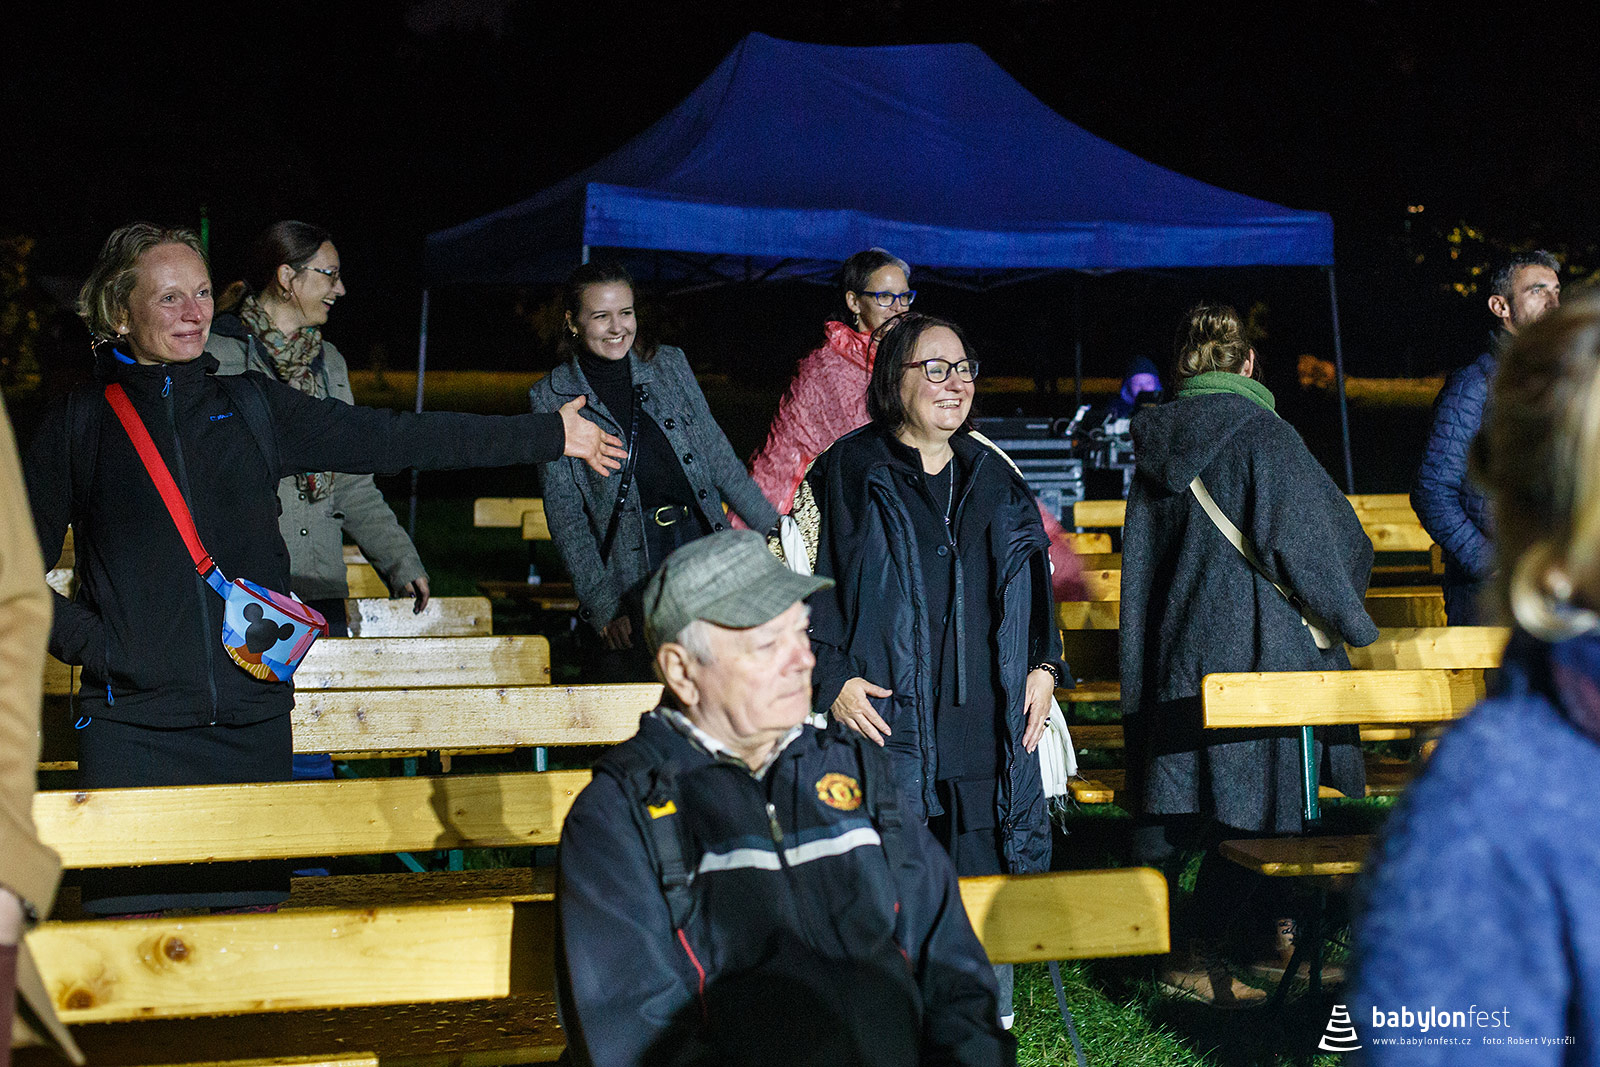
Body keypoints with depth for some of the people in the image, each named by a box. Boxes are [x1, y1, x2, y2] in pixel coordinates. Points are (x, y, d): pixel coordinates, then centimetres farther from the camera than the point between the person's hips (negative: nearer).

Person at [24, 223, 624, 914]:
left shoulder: (253, 407, 10)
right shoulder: (79, 422, 5)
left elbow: (394, 439, 7)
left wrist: (549, 435, 5)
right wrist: (89, 641, -9)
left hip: (252, 722, 2)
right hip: (132, 722, -2)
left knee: (253, 920, 8)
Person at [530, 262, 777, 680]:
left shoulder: (669, 363, 9)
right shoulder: (552, 397, 0)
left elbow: (718, 454, 14)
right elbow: (565, 516, -2)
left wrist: (774, 530, 11)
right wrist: (602, 605, -9)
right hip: (632, 568, -3)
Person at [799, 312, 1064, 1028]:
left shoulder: (993, 472, 14)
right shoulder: (848, 471, 1)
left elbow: (1035, 578, 21)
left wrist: (1044, 667, 10)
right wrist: (830, 679, -10)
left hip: (990, 722, 4)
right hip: (886, 719, -4)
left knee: (986, 879, 7)